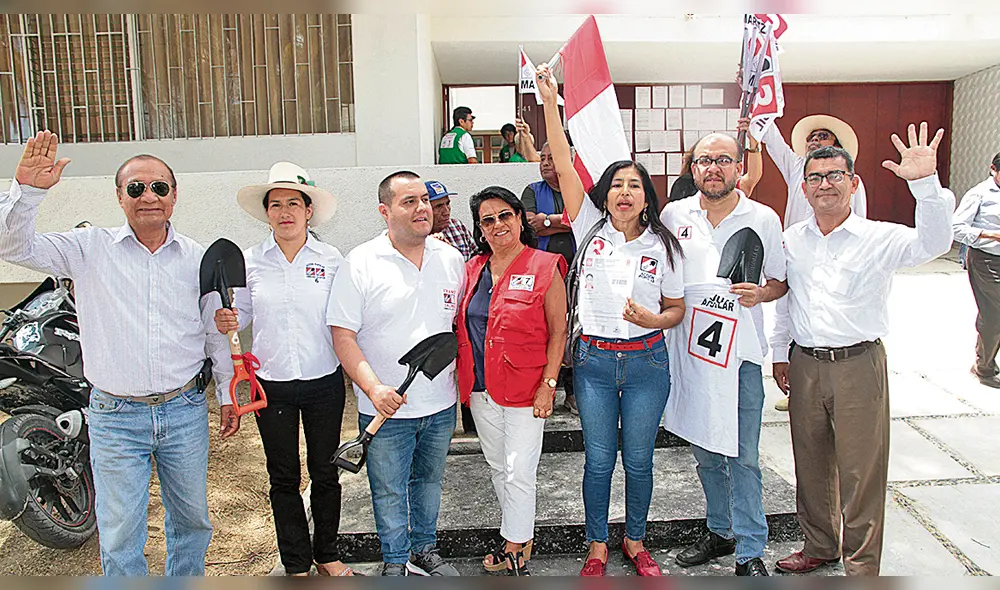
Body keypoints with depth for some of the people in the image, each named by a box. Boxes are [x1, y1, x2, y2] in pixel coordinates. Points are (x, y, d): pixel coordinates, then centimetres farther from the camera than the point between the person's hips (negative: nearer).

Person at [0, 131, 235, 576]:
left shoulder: (198, 258, 3)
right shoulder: (90, 248, -1)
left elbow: (215, 331, 9)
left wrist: (228, 393, 12)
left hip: (185, 410, 2)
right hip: (116, 417, -2)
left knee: (192, 519, 17)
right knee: (119, 538, 6)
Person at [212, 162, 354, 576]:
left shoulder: (331, 259, -3)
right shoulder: (250, 261, -1)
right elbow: (242, 312, 8)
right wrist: (225, 322, -13)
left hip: (324, 382, 0)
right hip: (272, 386, 1)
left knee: (325, 473, 13)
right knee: (283, 479, 12)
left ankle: (327, 556, 34)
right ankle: (297, 564, 29)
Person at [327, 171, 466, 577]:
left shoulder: (451, 259, 1)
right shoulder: (360, 264, -11)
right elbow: (342, 335, -12)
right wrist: (374, 388, -21)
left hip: (441, 404, 4)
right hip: (386, 407, -3)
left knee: (429, 482, 21)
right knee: (389, 490, 11)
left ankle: (425, 550, 42)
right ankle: (395, 561, 33)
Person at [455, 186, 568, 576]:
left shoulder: (544, 268, -7)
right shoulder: (473, 270, 8)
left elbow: (558, 332, -8)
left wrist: (548, 385, -14)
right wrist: (465, 381, 8)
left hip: (524, 390, -6)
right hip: (480, 389, 6)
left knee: (518, 473, -1)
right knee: (497, 468, 17)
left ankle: (514, 552, 16)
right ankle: (522, 537, 35)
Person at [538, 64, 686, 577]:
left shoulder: (662, 245, 0)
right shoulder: (591, 227, -2)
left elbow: (677, 309, 7)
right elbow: (563, 166, -10)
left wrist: (653, 319, -16)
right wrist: (550, 103, -15)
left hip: (647, 361, 1)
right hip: (594, 360, 0)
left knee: (639, 460, 11)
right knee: (599, 459, 9)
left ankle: (634, 541, 33)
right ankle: (598, 548, 28)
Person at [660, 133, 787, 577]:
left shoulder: (764, 219, 0)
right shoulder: (672, 215, 4)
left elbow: (780, 282, 8)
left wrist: (759, 294, -12)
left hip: (740, 352, -2)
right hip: (687, 348, 3)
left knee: (742, 457, 1)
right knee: (704, 450, 15)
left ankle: (750, 551, 15)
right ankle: (720, 533, 34)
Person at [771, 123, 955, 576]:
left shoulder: (879, 238, -6)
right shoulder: (792, 240, 8)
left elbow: (933, 243, -25)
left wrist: (925, 183, -38)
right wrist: (780, 353, 15)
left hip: (859, 365, -4)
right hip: (805, 365, 4)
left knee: (861, 470, 4)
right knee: (811, 464, 16)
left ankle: (861, 566, 21)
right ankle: (819, 545, 36)